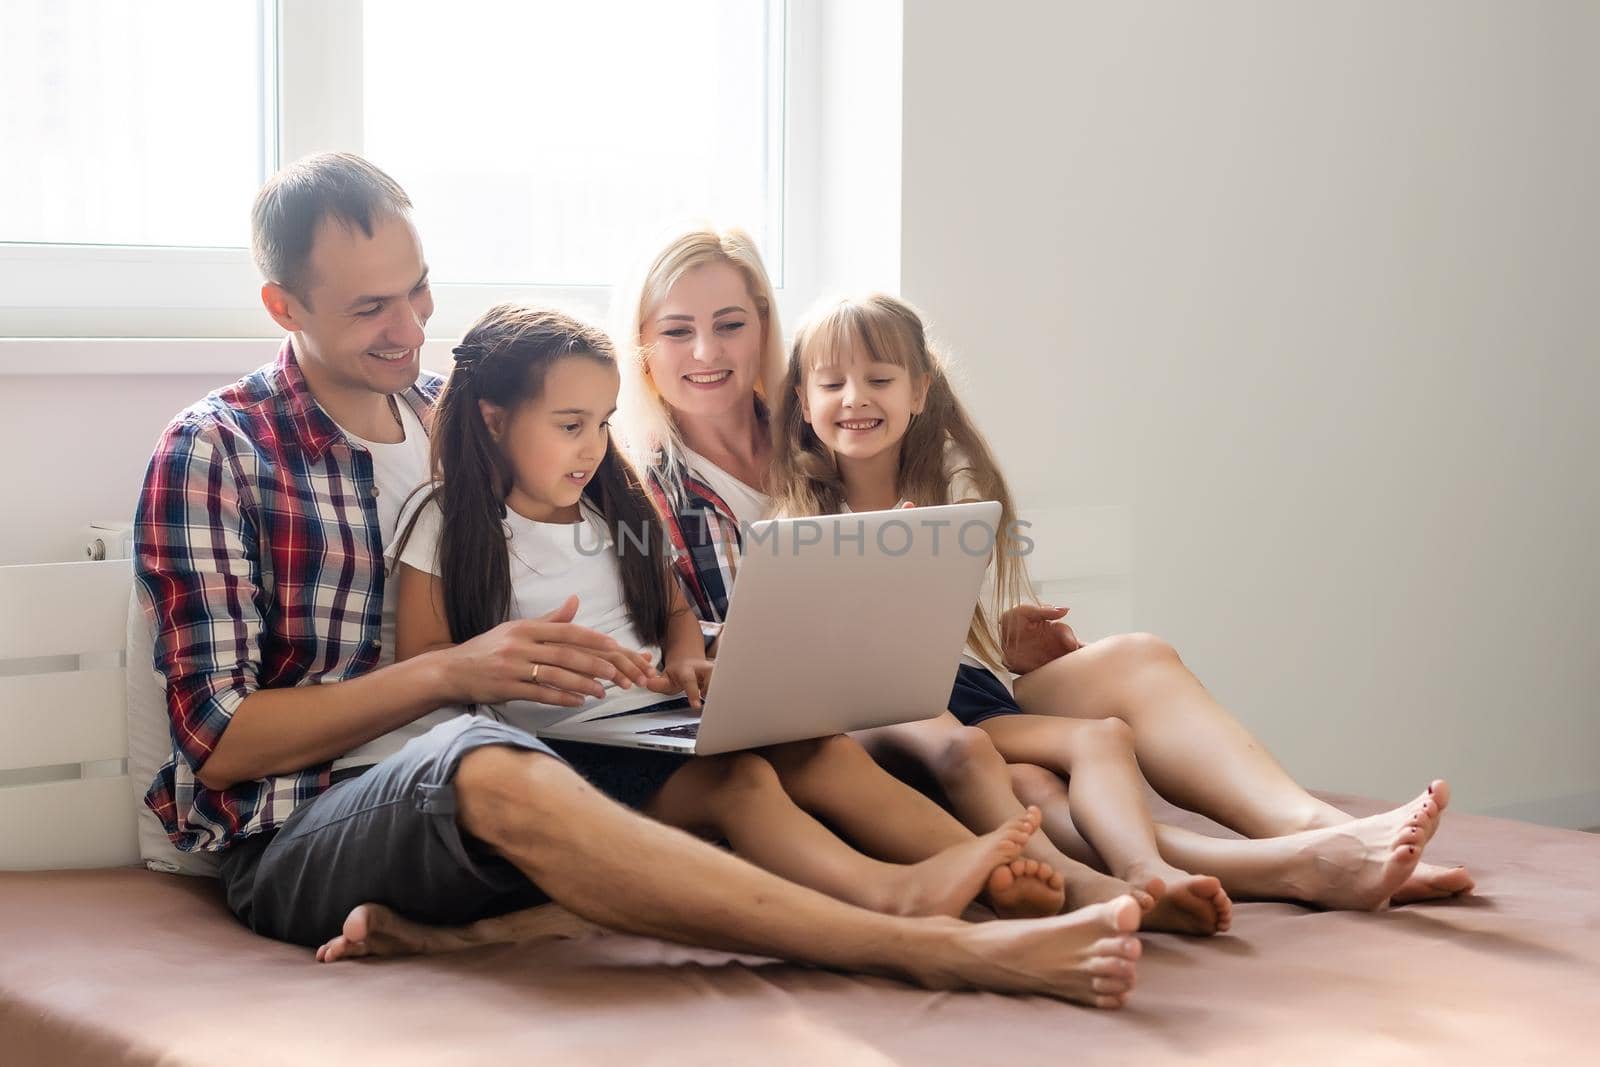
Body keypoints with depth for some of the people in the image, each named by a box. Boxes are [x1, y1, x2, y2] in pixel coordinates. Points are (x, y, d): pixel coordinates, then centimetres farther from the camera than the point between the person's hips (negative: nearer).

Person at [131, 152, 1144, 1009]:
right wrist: (448, 672, -18)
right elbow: (222, 737, -8)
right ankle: (947, 949, -46)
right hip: (297, 834, -6)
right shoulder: (215, 453, -1)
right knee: (489, 769, -39)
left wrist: (585, 657, -3)